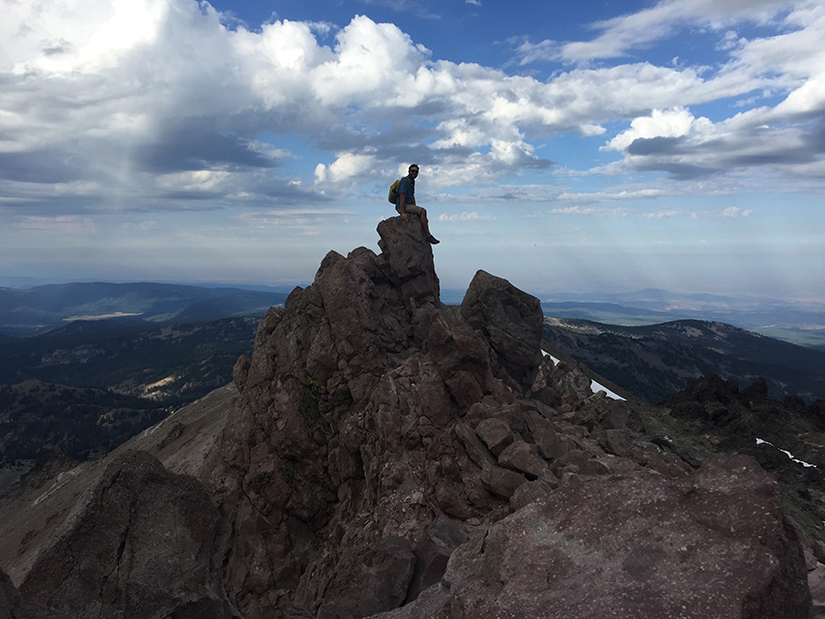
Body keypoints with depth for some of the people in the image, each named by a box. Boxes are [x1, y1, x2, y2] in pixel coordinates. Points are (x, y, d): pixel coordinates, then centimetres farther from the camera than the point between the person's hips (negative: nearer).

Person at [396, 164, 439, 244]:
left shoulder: (412, 181, 18)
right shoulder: (405, 181, -13)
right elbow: (402, 197, -22)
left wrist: (416, 210, 12)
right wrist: (403, 213, -29)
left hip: (408, 206, 11)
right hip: (402, 207, -11)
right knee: (423, 211, -23)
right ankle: (428, 236, -25)